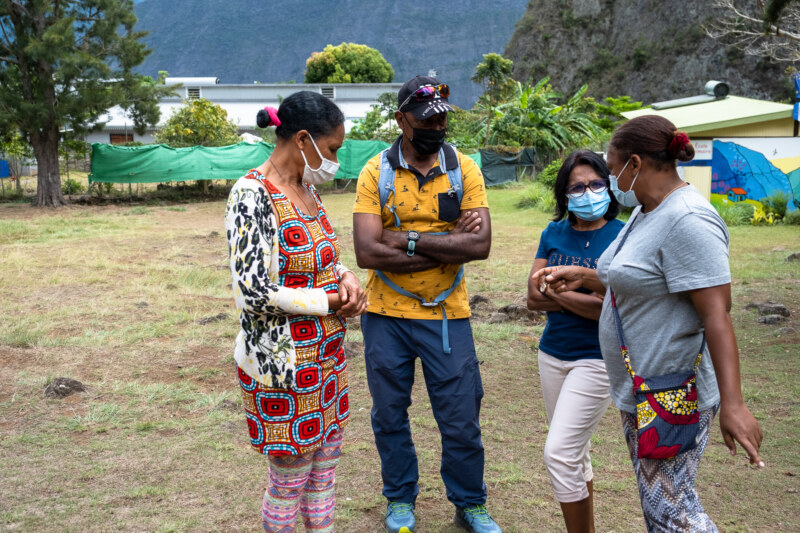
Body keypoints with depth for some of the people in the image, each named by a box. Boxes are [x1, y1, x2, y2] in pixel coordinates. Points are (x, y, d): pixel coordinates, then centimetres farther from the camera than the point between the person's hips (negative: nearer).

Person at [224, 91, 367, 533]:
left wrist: (344, 277, -3)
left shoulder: (305, 187, 7)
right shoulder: (253, 195, -19)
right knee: (289, 480, 7)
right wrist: (330, 301, -16)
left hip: (326, 355, 8)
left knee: (323, 469, 19)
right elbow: (253, 293, -24)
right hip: (282, 360, -8)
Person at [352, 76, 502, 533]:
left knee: (460, 418, 7)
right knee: (390, 414, 14)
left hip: (447, 315, 0)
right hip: (386, 315, 0)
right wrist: (448, 244, -17)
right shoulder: (375, 173, -6)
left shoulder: (464, 169, -4)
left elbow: (480, 244, -15)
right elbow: (368, 252, -17)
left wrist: (409, 240, -18)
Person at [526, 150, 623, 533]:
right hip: (553, 355, 6)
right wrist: (585, 298, -14)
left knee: (559, 452, -10)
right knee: (574, 451, 16)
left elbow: (613, 308, -19)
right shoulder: (553, 234, 4)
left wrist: (554, 288, -11)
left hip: (597, 359, -5)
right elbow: (534, 299, -2)